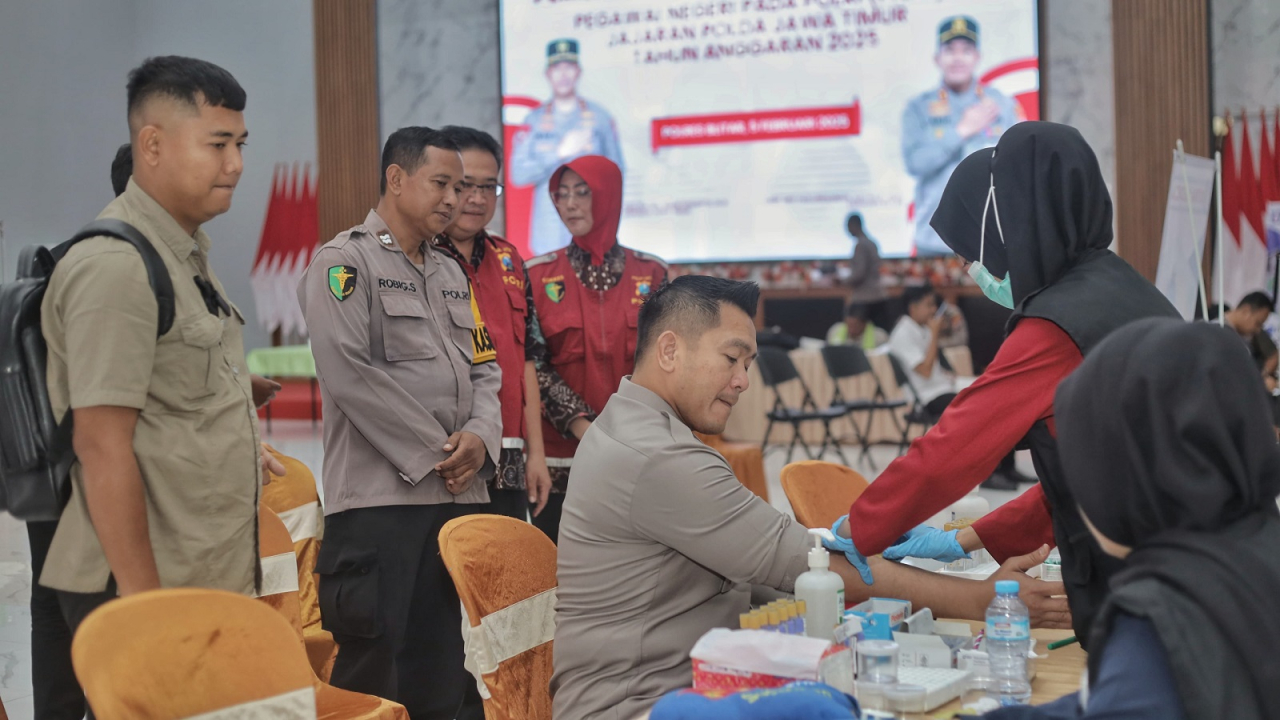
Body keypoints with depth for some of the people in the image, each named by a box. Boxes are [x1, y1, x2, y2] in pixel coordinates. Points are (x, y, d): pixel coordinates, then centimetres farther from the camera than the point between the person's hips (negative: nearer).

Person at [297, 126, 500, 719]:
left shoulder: (451, 274, 20)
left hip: (462, 494, 7)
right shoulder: (345, 261, -4)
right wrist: (434, 452, -13)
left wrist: (481, 436, -3)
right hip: (381, 498, -7)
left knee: (448, 672, 10)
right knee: (375, 671, -5)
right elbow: (349, 373, -15)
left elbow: (484, 367, 19)